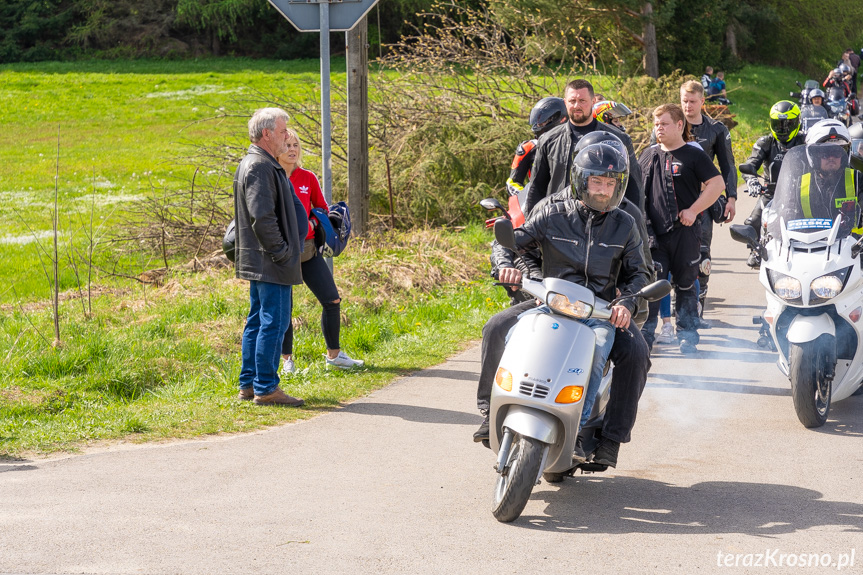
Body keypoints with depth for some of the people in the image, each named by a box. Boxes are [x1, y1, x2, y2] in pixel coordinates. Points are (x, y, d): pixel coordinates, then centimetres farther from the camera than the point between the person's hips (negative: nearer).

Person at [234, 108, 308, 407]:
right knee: (274, 322, -7)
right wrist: (281, 252, -17)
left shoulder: (262, 164, 17)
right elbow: (262, 217, -24)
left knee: (258, 321, 14)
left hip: (259, 260, 11)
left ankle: (249, 383, 20)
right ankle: (266, 388, -5)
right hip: (270, 263, -11)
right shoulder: (260, 167, -17)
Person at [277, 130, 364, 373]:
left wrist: (311, 223, -7)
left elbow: (322, 208, 13)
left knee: (332, 300, 2)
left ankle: (334, 355, 16)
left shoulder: (307, 178, 5)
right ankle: (287, 360, 16)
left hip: (308, 250, 4)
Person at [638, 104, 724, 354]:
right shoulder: (648, 155, 13)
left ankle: (687, 336, 16)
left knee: (685, 284, 6)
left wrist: (693, 210, -12)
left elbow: (718, 183, -6)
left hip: (684, 231, -3)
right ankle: (645, 334, 2)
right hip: (654, 232, 3)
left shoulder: (694, 155, -1)